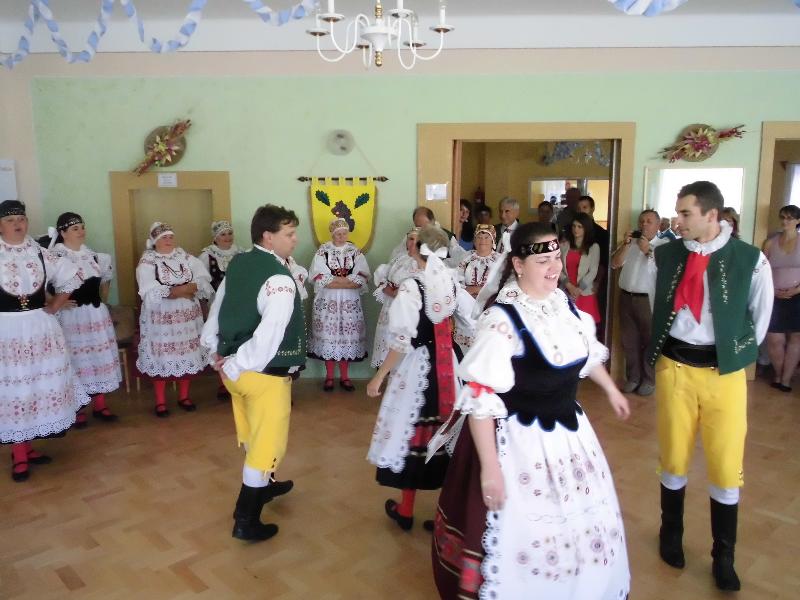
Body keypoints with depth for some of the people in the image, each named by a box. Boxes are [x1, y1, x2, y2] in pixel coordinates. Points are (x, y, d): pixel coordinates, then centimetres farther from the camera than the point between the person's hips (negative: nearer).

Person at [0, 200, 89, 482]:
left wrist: (54, 306, 7)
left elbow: (70, 279, 15)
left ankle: (28, 446, 25)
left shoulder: (40, 253, 4)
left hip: (40, 327, 3)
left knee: (38, 385, 10)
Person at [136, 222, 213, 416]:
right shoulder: (147, 261, -4)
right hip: (161, 317, -3)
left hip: (187, 315, 4)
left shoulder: (185, 257, 8)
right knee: (162, 357, 1)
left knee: (187, 354, 8)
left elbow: (203, 279, -1)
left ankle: (184, 396, 23)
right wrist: (179, 291, -18)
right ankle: (160, 401, 14)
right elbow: (150, 292, -17)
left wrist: (191, 287, -20)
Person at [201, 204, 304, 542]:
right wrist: (232, 367, -18)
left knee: (253, 436, 27)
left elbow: (218, 308, 9)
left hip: (237, 369, 8)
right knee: (266, 443, 9)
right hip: (265, 375, -8)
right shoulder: (279, 279, -23)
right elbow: (268, 338, -29)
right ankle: (245, 521, 20)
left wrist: (215, 354, 10)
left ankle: (261, 486, 51)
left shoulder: (238, 264, 3)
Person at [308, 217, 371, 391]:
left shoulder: (355, 252, 6)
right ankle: (329, 376, 13)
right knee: (328, 335, 0)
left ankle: (344, 376, 15)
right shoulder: (322, 251, 1)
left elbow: (362, 277, -5)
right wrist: (348, 280, -12)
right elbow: (319, 277, -10)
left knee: (348, 336, 2)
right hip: (327, 301, -1)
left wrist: (334, 280, -13)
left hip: (350, 302, 2)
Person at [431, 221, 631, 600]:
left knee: (583, 523, 25)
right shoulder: (502, 318, -25)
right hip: (520, 441, -8)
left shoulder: (562, 301, -1)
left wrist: (610, 389, 31)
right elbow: (480, 399, -25)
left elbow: (586, 351, 20)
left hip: (569, 430, 8)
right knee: (522, 534, 8)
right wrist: (490, 467, -25)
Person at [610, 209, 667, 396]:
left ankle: (649, 380, 16)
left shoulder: (664, 245, -4)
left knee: (650, 340, 3)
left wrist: (647, 250, -18)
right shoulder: (630, 242, 11)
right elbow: (614, 264, 3)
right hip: (626, 297, 5)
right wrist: (625, 244, -9)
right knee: (629, 341, 12)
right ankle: (632, 377, 24)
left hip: (649, 299, -5)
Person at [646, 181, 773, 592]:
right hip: (674, 367, 2)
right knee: (673, 457, 14)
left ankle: (723, 557, 28)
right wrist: (662, 348, 10)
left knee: (726, 465, 7)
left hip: (724, 372, -1)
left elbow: (760, 317, 2)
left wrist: (737, 355, 7)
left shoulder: (750, 260, -9)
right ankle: (671, 535, 37)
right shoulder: (665, 256, -3)